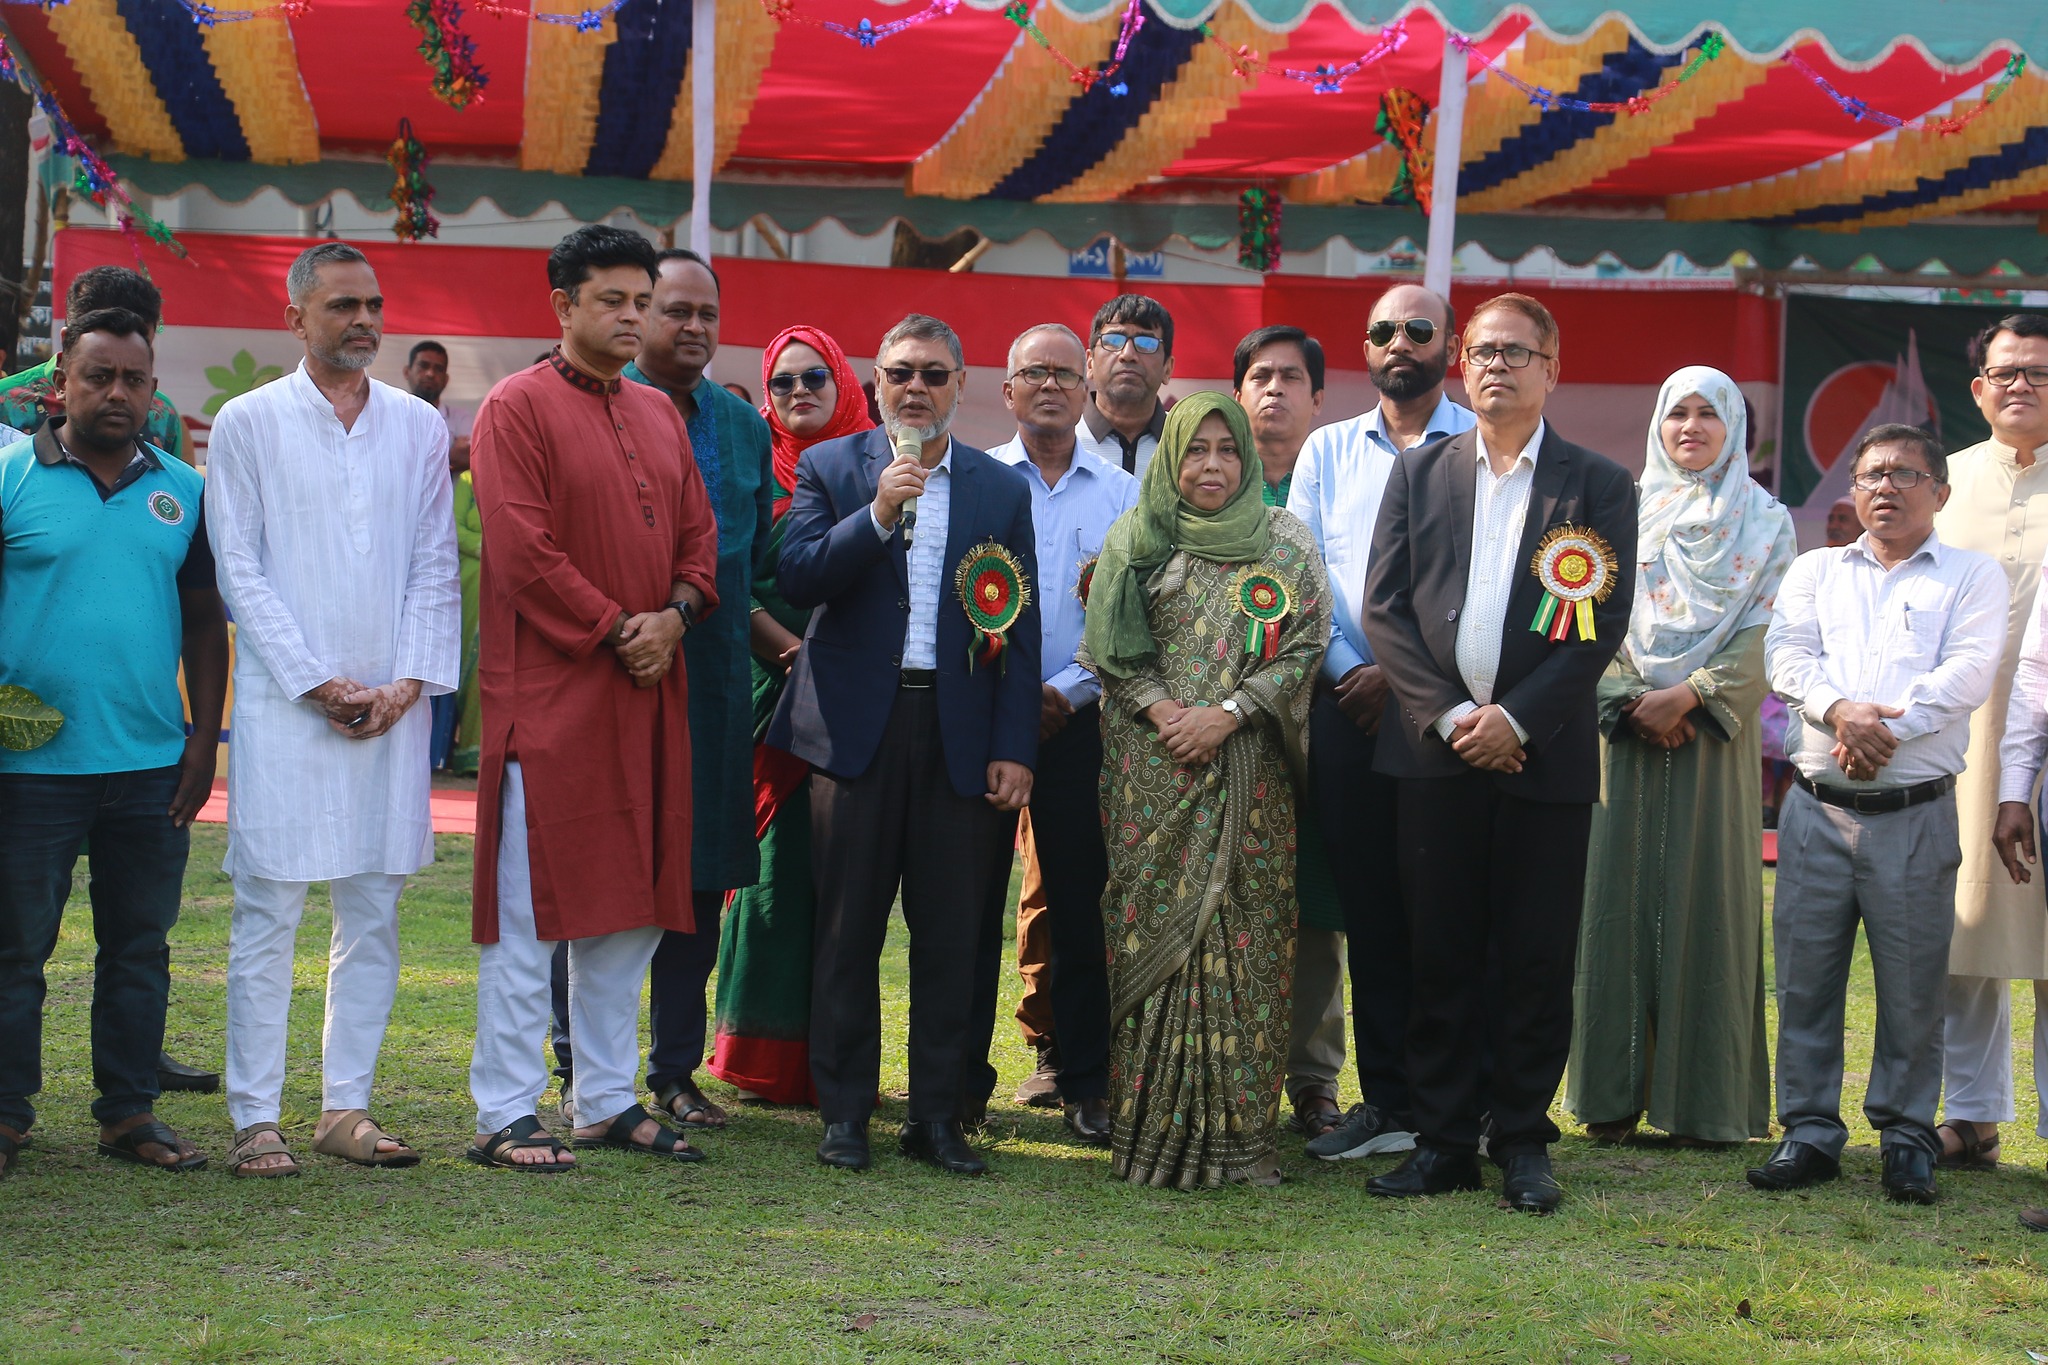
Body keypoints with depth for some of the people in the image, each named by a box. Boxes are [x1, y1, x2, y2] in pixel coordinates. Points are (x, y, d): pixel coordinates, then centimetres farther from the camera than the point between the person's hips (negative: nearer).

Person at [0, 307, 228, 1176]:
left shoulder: (183, 491, 8)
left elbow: (204, 621, 12)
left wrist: (204, 743, 5)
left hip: (152, 766, 3)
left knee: (140, 946, 9)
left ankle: (129, 1112, 19)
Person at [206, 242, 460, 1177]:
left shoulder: (418, 426, 11)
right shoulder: (248, 424, 2)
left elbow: (435, 567, 10)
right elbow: (239, 570, -2)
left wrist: (406, 685, -3)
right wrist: (320, 685, -8)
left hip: (391, 706, 3)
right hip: (285, 705, -3)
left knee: (373, 916, 5)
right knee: (268, 916, -3)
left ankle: (346, 1108, 13)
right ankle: (255, 1119, 3)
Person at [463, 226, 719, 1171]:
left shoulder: (659, 414, 16)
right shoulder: (517, 408, -6)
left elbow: (698, 533, 15)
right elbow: (522, 550, -14)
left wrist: (675, 615, -3)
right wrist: (615, 630, -14)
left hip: (646, 694, 7)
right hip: (549, 694, -7)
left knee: (629, 906, 11)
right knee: (531, 910, -3)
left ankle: (609, 1102, 21)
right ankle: (506, 1117, 3)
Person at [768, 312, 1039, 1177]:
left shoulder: (1002, 489, 11)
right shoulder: (829, 468, 7)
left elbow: (1021, 628, 8)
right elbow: (798, 578, -6)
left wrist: (1013, 748, 0)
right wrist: (880, 514, -18)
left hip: (961, 734, 2)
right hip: (857, 725, -1)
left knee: (953, 934, 3)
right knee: (849, 928, 2)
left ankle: (939, 1116, 12)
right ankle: (844, 1113, 11)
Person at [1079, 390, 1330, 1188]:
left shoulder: (1285, 544, 8)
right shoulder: (1135, 540, 10)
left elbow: (1304, 643, 1)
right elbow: (1108, 645, 5)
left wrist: (1225, 716, -10)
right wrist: (1161, 711, -10)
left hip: (1249, 773, 0)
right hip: (1151, 772, 0)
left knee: (1244, 938, -3)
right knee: (1154, 929, -3)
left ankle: (1239, 1129, 1)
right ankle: (1153, 1128, 1)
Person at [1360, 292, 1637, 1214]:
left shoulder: (1598, 487, 5)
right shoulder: (1418, 474, 10)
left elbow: (1601, 626, -3)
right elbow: (1383, 607, 4)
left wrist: (1516, 719, -12)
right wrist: (1449, 715, -8)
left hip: (1544, 754, -1)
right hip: (1434, 750, 2)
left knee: (1536, 960, 2)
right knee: (1439, 955, 5)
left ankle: (1523, 1143, 13)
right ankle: (1443, 1141, 13)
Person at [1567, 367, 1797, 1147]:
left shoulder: (1766, 522, 8)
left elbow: (1766, 636, -1)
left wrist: (1688, 696, -12)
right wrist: (1634, 701, -9)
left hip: (1715, 733, -1)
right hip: (1624, 728, 1)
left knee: (1706, 899, -3)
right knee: (1619, 897, -1)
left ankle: (1705, 1099, 2)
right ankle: (1613, 1092, 4)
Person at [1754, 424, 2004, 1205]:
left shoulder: (1973, 577, 9)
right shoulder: (1815, 571, 17)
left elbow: (1968, 673, -6)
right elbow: (1787, 656, 1)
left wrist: (1886, 728, -17)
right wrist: (1840, 710, -18)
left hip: (1916, 812, -2)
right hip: (1818, 808, 2)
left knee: (1913, 983, 1)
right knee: (1805, 974, 3)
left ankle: (1907, 1136, 12)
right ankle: (1810, 1132, 12)